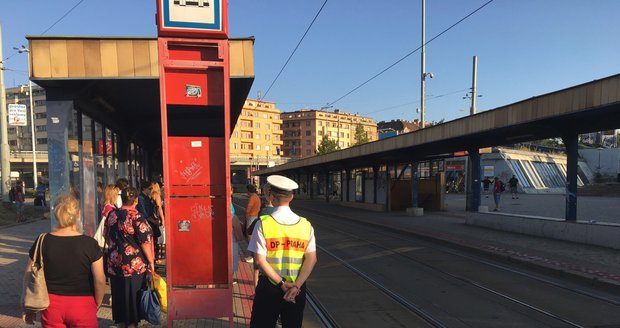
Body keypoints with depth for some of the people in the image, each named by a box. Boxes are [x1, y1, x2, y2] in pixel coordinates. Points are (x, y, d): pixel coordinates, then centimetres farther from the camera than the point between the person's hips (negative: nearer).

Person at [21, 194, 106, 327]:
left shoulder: (43, 241, -6)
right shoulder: (89, 244, -13)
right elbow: (100, 280, -13)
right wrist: (96, 306, 3)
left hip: (51, 305, 2)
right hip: (82, 305, -2)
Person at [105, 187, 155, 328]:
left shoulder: (112, 215, 2)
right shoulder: (136, 217, -17)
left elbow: (108, 237, 14)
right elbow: (145, 241, -16)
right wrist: (151, 261, -8)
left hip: (114, 263, 6)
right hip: (134, 263, -5)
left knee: (119, 292, 17)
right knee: (133, 293, 8)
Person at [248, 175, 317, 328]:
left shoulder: (263, 223, -11)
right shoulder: (305, 225, -4)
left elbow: (260, 260, -15)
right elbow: (311, 259, -9)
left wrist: (282, 283, -11)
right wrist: (296, 285, -12)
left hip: (269, 286, -2)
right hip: (297, 288, 2)